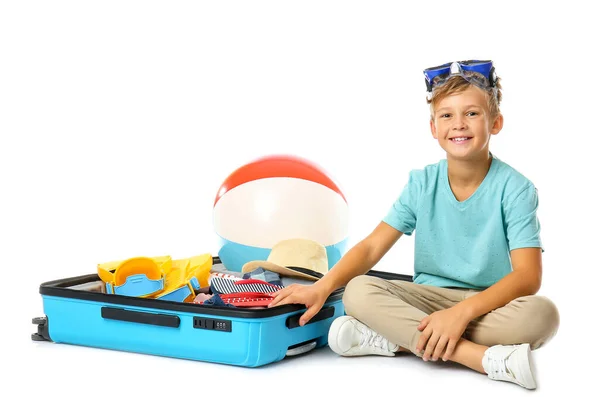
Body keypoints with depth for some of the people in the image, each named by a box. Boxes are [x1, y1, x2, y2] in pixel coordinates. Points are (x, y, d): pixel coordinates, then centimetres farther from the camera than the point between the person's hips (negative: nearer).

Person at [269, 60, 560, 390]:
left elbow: (527, 276, -18)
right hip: (428, 297, 3)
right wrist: (323, 286, -23)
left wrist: (462, 311, -33)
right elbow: (372, 246, -5)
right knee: (358, 291, -26)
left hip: (488, 303, -2)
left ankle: (395, 339, -31)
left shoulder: (515, 188, -9)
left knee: (542, 314, -35)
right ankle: (489, 358, -33)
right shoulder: (422, 183, 1)